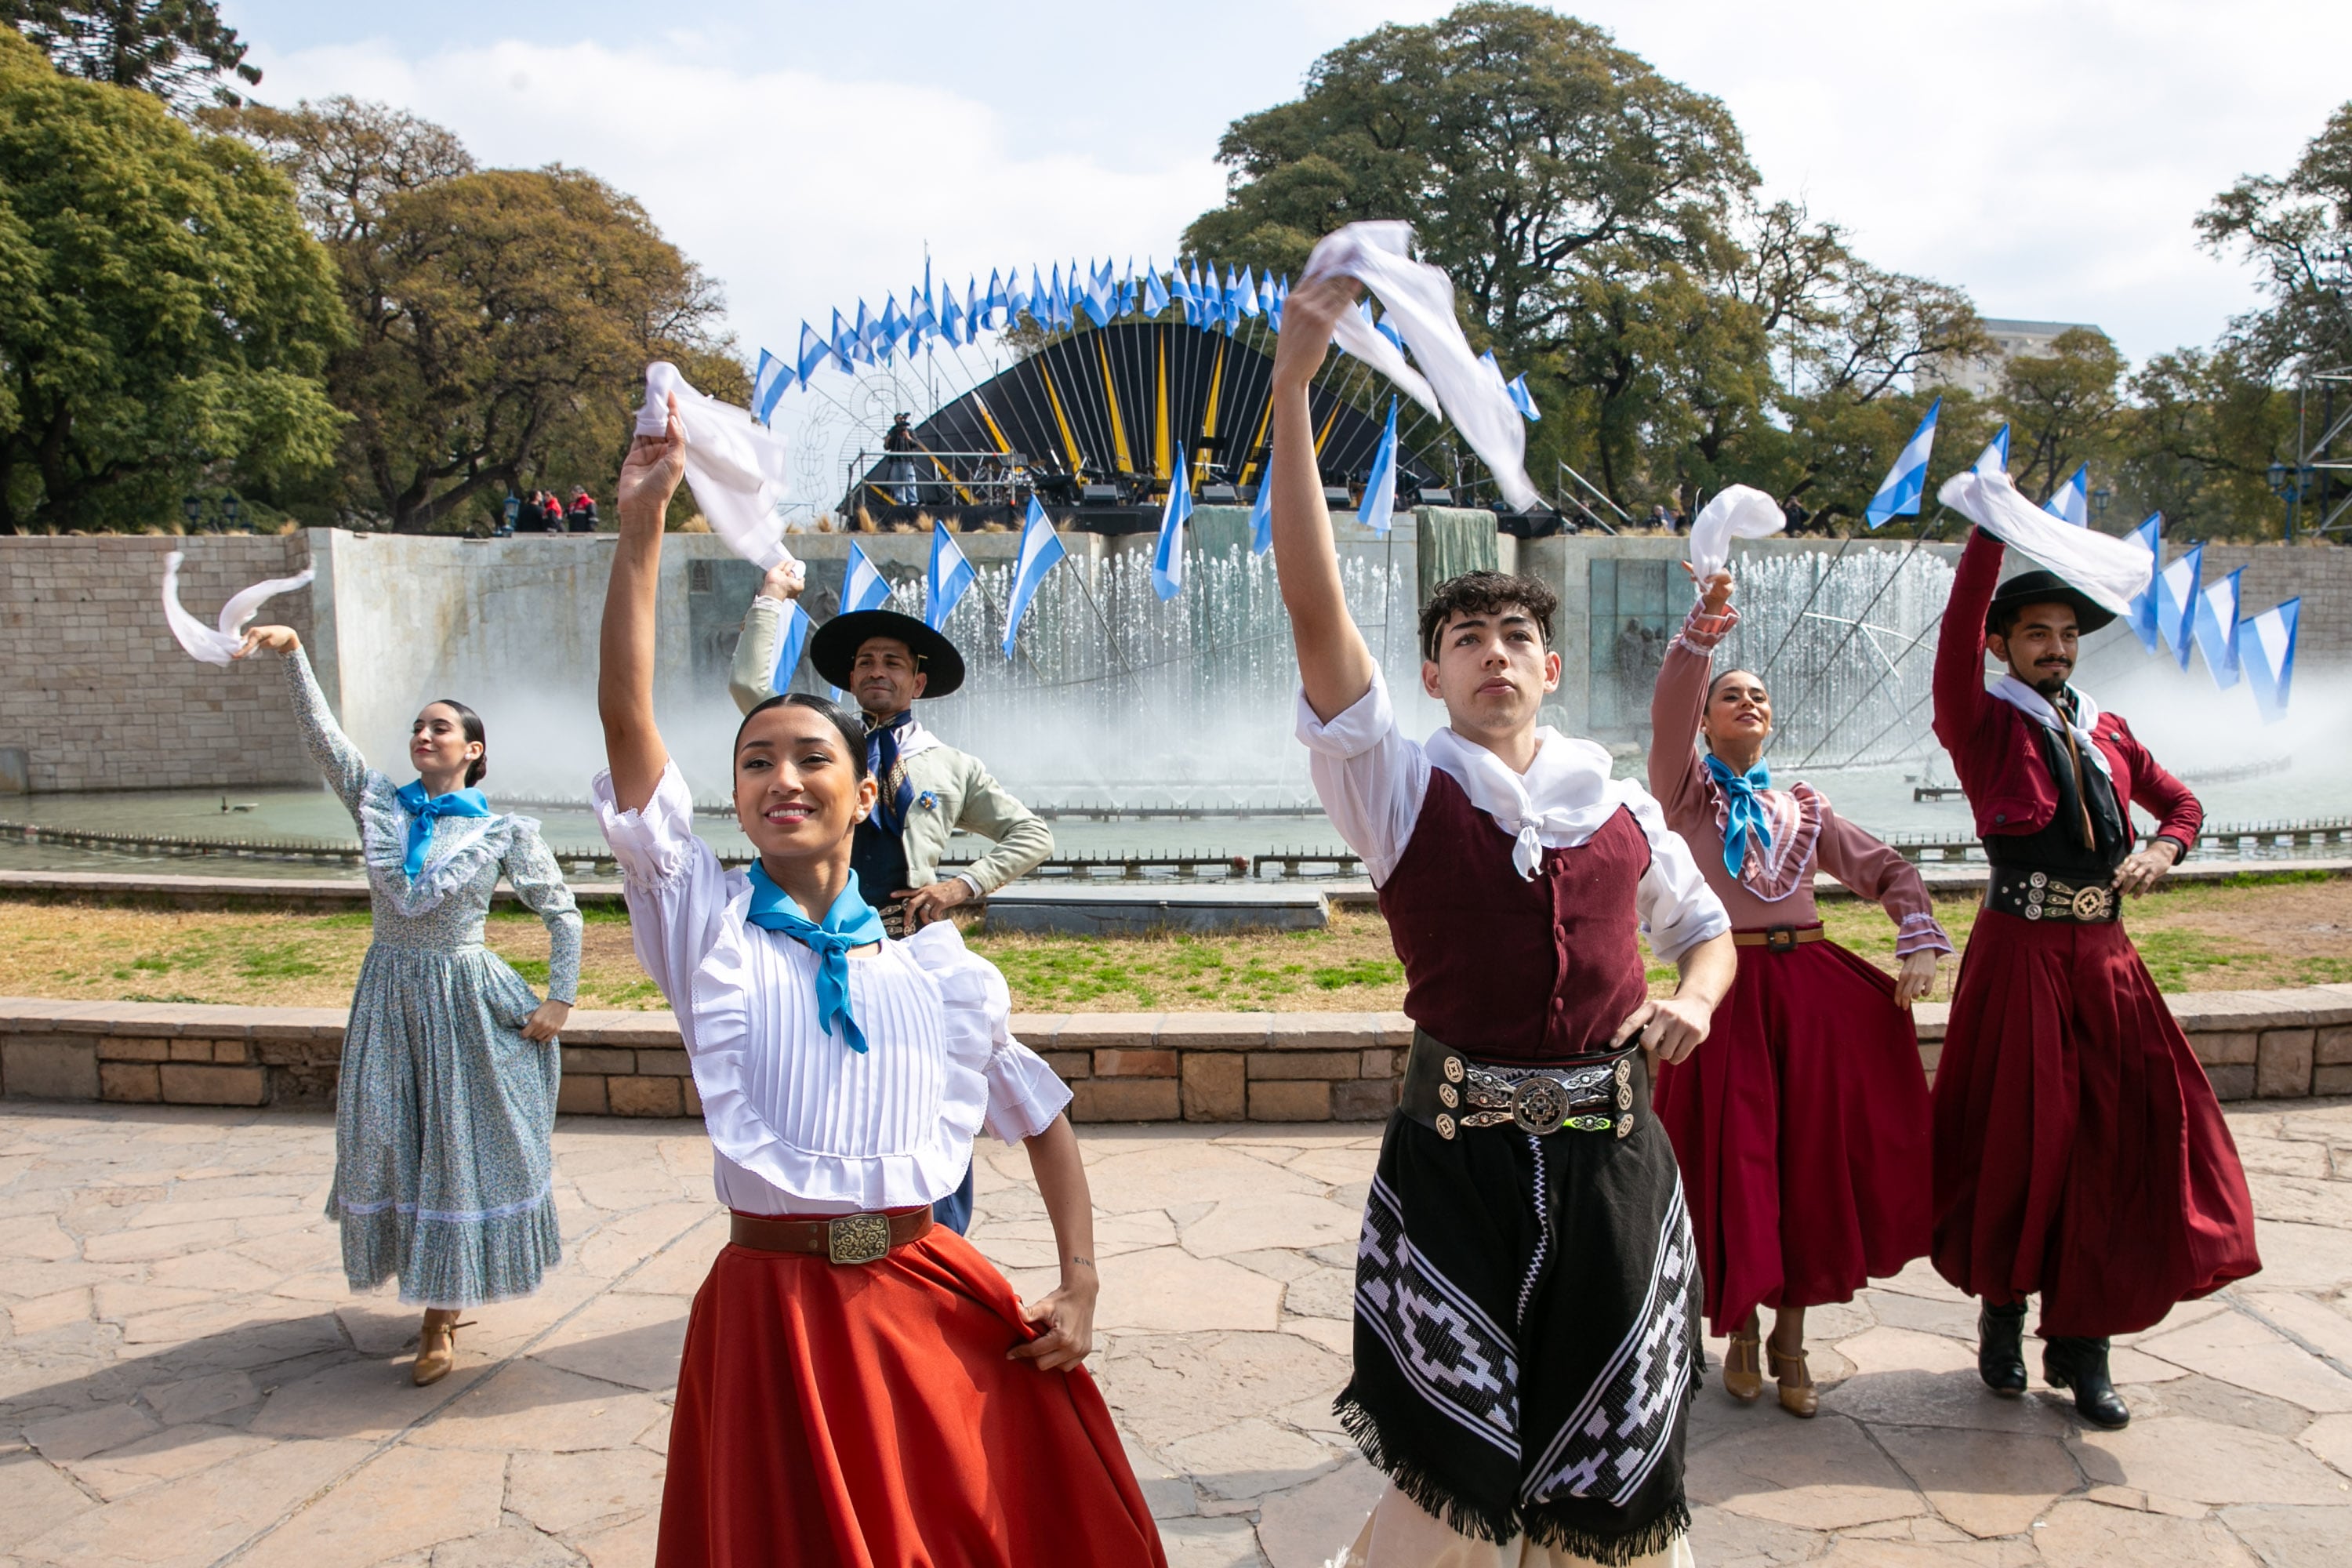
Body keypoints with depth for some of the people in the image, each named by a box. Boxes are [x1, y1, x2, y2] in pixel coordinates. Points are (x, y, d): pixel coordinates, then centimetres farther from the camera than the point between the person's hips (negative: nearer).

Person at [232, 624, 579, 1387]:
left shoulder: (502, 831, -5)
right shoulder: (381, 803, 4)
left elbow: (562, 912, -1)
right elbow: (322, 736, -7)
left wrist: (560, 1001, -6)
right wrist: (293, 653, -19)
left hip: (464, 999, -3)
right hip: (388, 995, 4)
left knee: (460, 1144, 3)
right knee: (390, 1143, 8)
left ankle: (441, 1316, 18)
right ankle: (440, 1305, 26)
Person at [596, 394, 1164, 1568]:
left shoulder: (930, 959, 6)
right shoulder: (708, 922, 2)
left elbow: (1041, 1117, 12)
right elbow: (627, 726, -9)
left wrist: (1078, 1289, 2)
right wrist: (640, 535, -15)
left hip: (933, 1296, 2)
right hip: (773, 1301, -1)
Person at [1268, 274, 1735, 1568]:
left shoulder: (1619, 806, 7)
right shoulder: (1400, 785, -3)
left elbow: (1707, 927, 23)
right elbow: (1312, 604, -14)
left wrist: (1695, 999, -2)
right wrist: (1291, 387, -20)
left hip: (1613, 1160, 3)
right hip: (1456, 1165, -3)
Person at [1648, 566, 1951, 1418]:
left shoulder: (1803, 807, 16)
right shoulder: (1687, 789, 4)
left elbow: (1889, 869, 17)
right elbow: (1668, 713, -15)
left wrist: (1919, 945, 2)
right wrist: (1701, 628, -29)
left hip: (1816, 989, 4)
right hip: (1730, 988, -4)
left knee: (1814, 1158, 4)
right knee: (1736, 1162, -1)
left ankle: (1791, 1339, 19)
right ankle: (1741, 1331, 19)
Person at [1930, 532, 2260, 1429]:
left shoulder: (2105, 733, 13)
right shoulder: (1982, 725, -3)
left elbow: (2181, 802, 26)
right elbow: (1957, 632, -20)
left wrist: (2162, 850, 4)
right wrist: (1990, 533, -28)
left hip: (2105, 958, 5)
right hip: (2020, 957, -5)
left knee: (2118, 1143, 4)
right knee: (2017, 1141, 2)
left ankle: (2080, 1344, 15)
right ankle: (2002, 1315, 22)